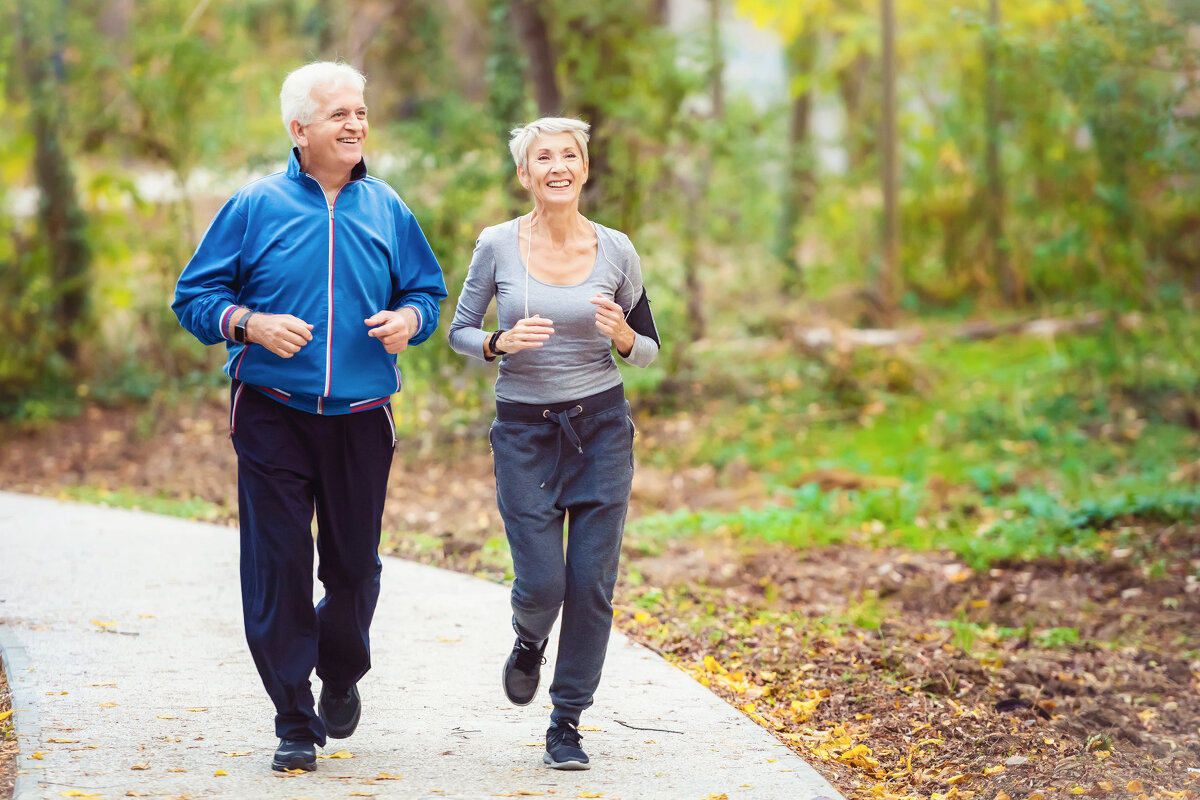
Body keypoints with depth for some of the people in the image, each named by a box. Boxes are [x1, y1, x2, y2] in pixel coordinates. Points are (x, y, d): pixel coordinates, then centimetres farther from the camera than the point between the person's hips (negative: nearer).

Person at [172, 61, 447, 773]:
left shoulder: (386, 209, 9)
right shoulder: (255, 207, 0)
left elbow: (428, 290, 18)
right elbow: (195, 296, 3)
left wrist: (408, 319, -5)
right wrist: (253, 324, -15)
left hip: (361, 418, 2)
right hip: (273, 415, -2)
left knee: (354, 565, 7)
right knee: (279, 567, -5)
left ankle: (342, 676, 36)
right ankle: (295, 723, 3)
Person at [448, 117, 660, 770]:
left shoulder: (615, 250, -2)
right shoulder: (498, 245, -5)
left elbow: (648, 351, 7)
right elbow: (459, 332, 5)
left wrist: (621, 335, -15)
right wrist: (501, 343, -16)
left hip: (601, 425, 1)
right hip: (524, 429, -1)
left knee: (592, 584, -2)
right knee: (540, 584, -6)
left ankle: (566, 723, 13)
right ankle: (529, 644, 32)